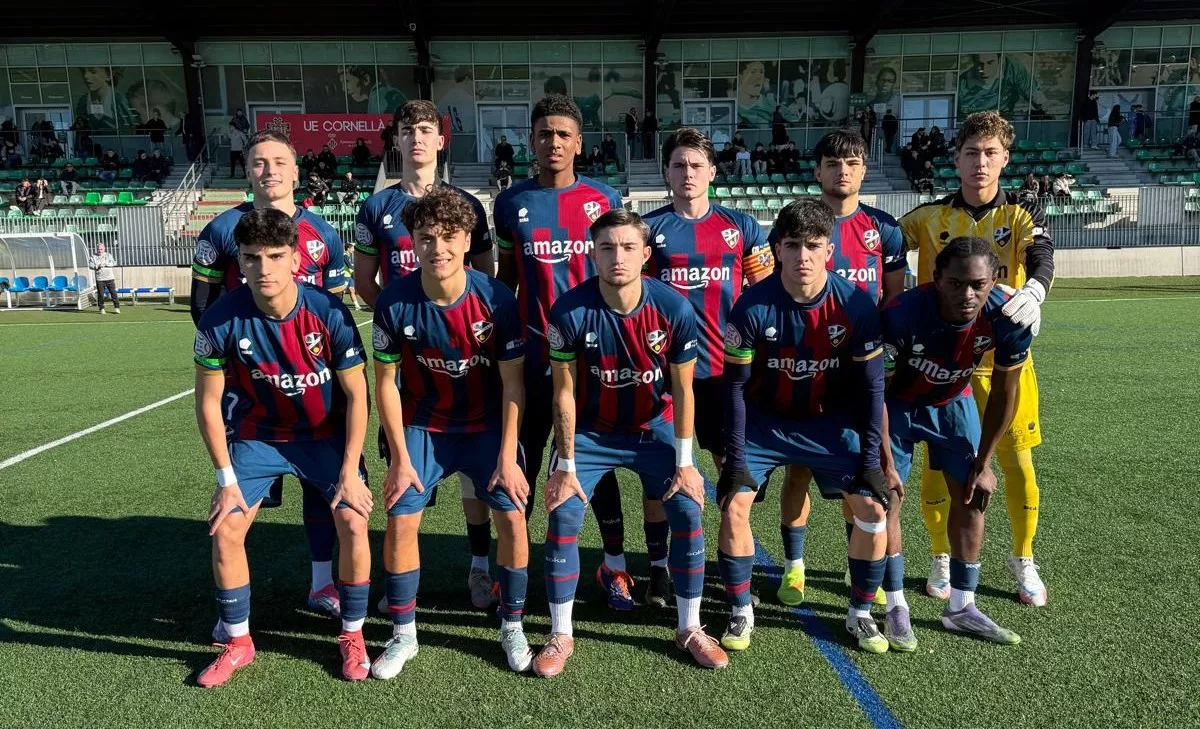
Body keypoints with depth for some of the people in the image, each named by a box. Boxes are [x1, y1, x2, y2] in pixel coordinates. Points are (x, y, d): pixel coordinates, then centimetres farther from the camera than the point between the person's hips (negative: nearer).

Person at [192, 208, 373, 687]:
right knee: (225, 530, -8)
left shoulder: (329, 314, -24)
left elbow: (356, 396, -14)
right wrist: (226, 479, -9)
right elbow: (208, 402, -7)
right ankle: (237, 643, 16)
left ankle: (352, 637, 9)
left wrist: (349, 472, -16)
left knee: (353, 524, -15)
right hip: (257, 435, 2)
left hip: (326, 435, -1)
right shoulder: (221, 321, -20)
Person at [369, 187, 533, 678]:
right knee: (400, 521, -7)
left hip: (486, 425, 0)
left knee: (512, 518, -9)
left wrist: (507, 456, -13)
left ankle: (512, 628, 13)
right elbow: (386, 383, -7)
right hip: (421, 425, 1)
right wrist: (399, 458, -8)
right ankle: (403, 634, 15)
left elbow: (512, 382, -12)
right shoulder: (394, 303, -17)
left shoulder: (496, 299, -19)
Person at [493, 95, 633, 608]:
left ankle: (614, 564, 23)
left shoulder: (604, 200, 1)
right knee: (523, 459, 8)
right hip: (533, 353, 1)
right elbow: (506, 278, 11)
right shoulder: (511, 203, 3)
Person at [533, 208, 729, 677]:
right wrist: (566, 466, -10)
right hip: (590, 431, -1)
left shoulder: (674, 309, -19)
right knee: (563, 516, -11)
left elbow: (682, 390, -9)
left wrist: (683, 462, -8)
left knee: (687, 512, -7)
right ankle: (560, 635, 9)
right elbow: (565, 393, -13)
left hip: (654, 428, 1)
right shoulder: (570, 312, -22)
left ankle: (689, 629, 14)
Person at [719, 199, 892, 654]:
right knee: (734, 505, -12)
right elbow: (736, 387, -13)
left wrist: (872, 459, -9)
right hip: (765, 420, -1)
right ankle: (741, 613, 9)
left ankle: (860, 614, 15)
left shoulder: (856, 305, -17)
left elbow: (871, 386, -8)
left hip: (830, 422, 1)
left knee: (873, 508, -7)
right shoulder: (753, 306, -21)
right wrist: (735, 459, -13)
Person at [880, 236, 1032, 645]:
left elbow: (1003, 392, -11)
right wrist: (884, 464, -21)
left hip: (953, 402, 4)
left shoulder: (1008, 317, -28)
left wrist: (983, 463, -6)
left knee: (971, 496, 4)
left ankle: (961, 607, 20)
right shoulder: (902, 315, -38)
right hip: (897, 402, -3)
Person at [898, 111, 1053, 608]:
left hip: (1004, 360, 0)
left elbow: (1042, 259, -18)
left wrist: (1032, 292, -40)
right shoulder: (930, 217, 4)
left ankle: (1023, 561, 27)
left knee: (1018, 464, 4)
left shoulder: (1022, 215, 0)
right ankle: (941, 561, 25)